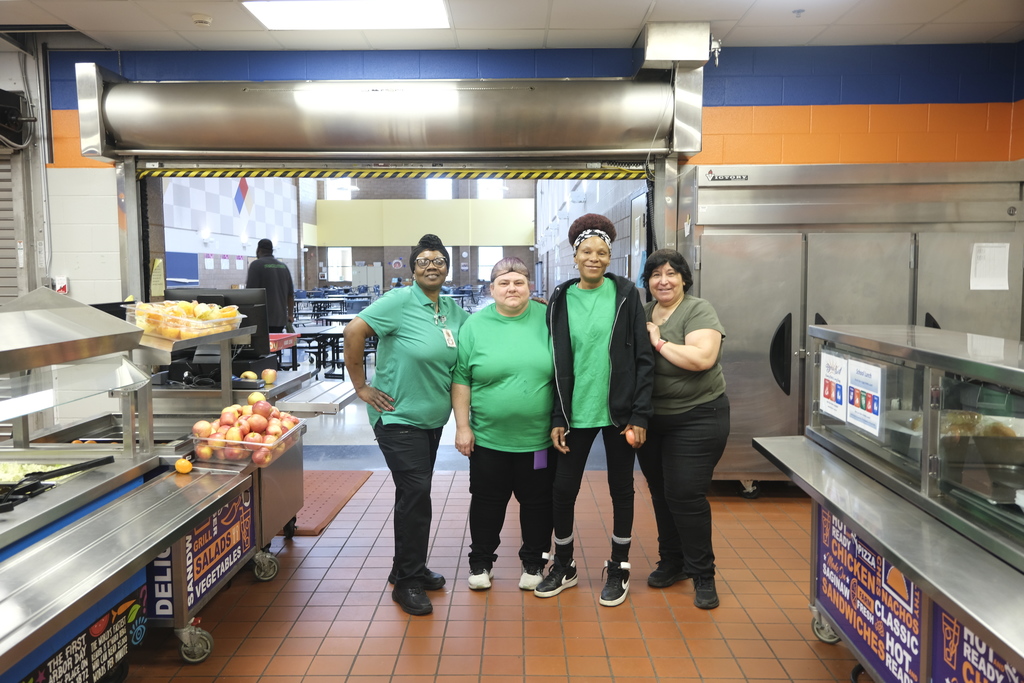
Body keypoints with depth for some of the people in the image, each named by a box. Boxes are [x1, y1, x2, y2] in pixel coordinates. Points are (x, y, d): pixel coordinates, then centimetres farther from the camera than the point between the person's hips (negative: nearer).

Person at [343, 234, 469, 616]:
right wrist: (361, 386, -16)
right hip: (399, 418, -7)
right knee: (415, 494, -6)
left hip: (433, 419, 7)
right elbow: (354, 331, -19)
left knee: (416, 494, 16)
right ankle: (407, 582, 9)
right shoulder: (400, 301, -14)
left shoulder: (454, 310, 6)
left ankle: (410, 568, 32)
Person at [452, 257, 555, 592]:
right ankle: (480, 562, 31)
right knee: (487, 502, 13)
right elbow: (461, 379, 0)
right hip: (488, 438, 0)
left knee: (537, 502, 12)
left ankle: (534, 563, 31)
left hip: (538, 439, 0)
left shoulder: (547, 320, -1)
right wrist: (463, 426, -4)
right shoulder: (475, 325, -1)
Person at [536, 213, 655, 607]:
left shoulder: (625, 295, -3)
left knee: (621, 489, 11)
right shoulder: (561, 301, 2)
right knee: (563, 489, 6)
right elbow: (556, 364, 3)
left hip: (619, 412, -1)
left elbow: (643, 359, -4)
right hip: (576, 412, 2)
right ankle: (563, 567, 28)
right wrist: (557, 418, -1)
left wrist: (639, 415, -9)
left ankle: (619, 568, 29)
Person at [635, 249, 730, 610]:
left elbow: (703, 357, -27)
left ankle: (703, 575, 12)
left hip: (696, 419, -6)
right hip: (652, 420, 6)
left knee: (685, 495, -6)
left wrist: (658, 342, -19)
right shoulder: (641, 313, 7)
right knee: (660, 493, 14)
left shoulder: (698, 311, -11)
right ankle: (671, 562, 32)